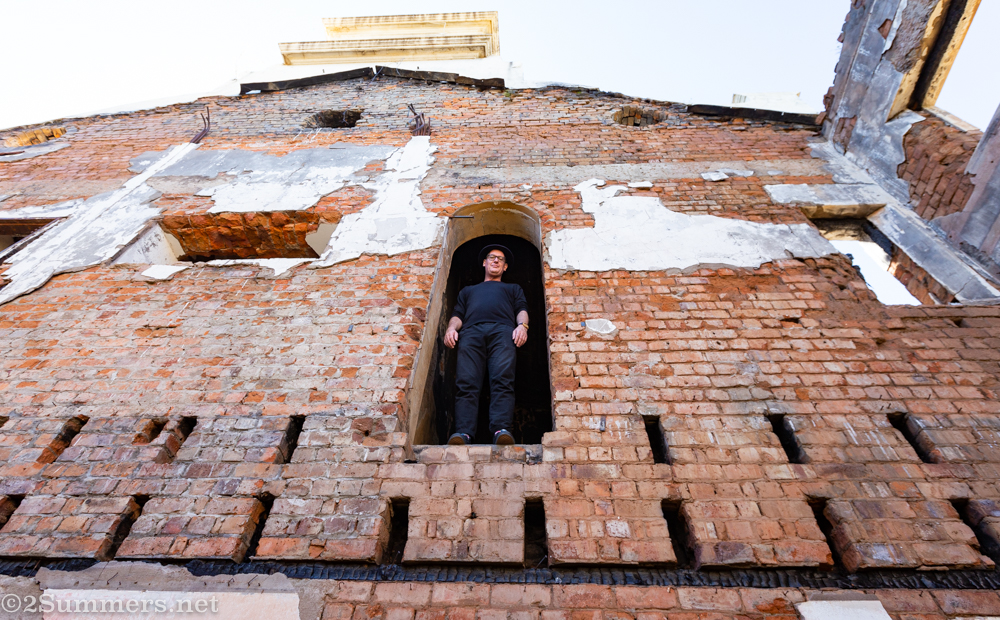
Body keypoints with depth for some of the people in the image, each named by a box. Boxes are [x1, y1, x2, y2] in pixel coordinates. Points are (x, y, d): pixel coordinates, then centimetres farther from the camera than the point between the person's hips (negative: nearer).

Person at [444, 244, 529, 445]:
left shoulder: (513, 288, 40)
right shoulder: (468, 290, 43)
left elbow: (522, 309, 21)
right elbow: (458, 314, 27)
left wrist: (522, 325, -4)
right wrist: (451, 328, 2)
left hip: (502, 331, -1)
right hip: (471, 332, 1)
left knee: (503, 380, -28)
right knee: (466, 383, -24)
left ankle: (501, 430, -44)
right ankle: (463, 433, -39)